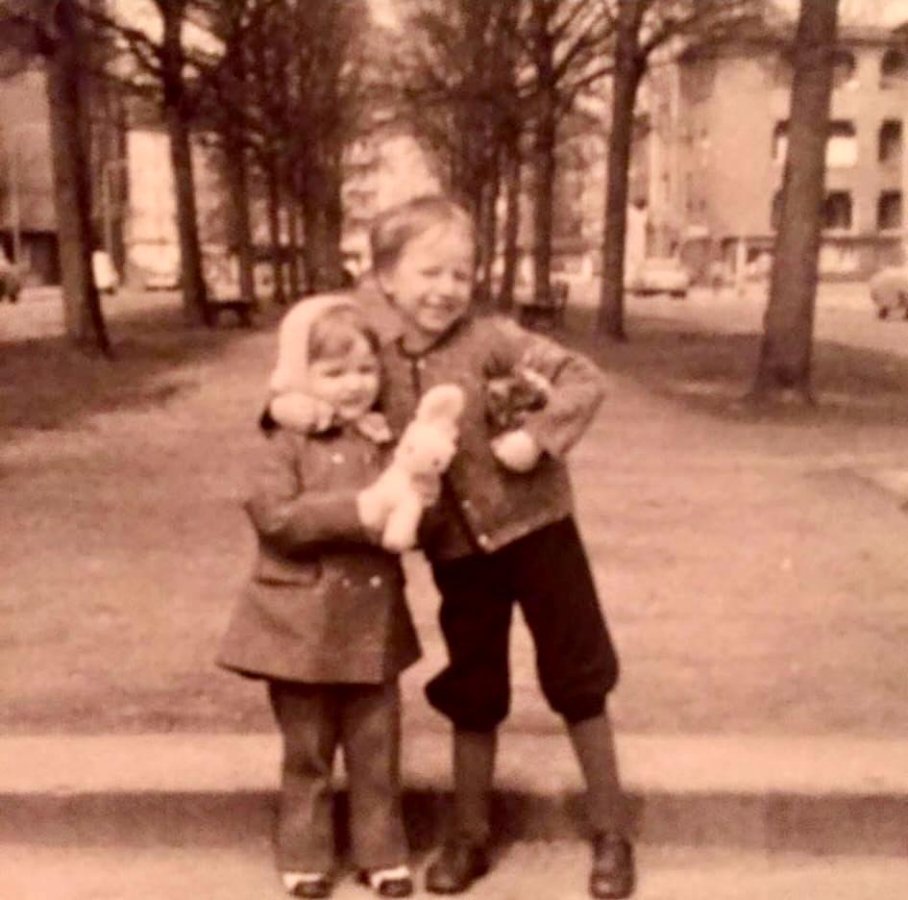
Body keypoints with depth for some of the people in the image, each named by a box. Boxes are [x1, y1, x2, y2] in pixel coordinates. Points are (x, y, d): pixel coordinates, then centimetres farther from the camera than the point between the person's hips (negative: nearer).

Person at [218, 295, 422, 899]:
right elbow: (273, 513, -20)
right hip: (303, 620, -2)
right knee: (307, 752, 12)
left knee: (377, 750, 12)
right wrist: (353, 510, -26)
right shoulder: (290, 443, -6)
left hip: (372, 621, 3)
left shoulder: (389, 442, 3)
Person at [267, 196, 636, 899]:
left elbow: (585, 379, -13)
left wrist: (537, 436, -25)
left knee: (577, 681, 7)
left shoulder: (489, 340, -13)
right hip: (458, 550, 3)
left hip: (534, 527, -3)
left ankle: (612, 834, 23)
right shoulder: (374, 357, -4)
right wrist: (288, 398, -9)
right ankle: (470, 836, 32)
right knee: (472, 696, 16)